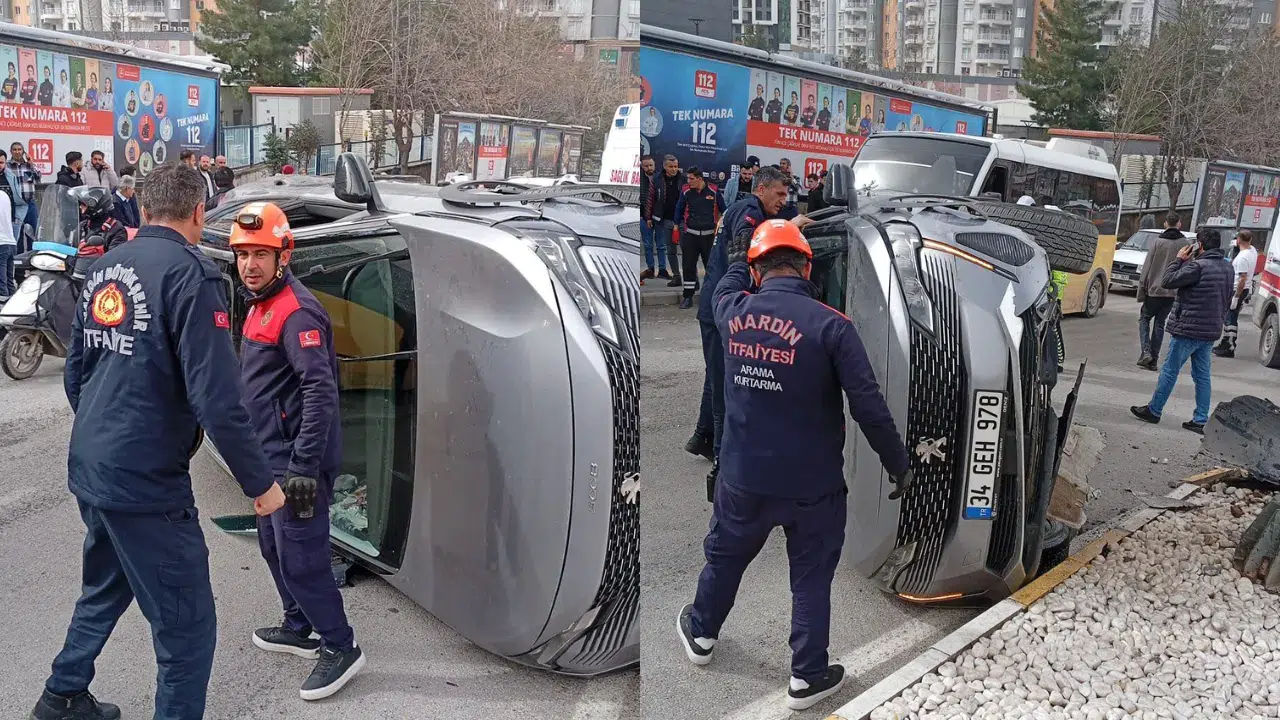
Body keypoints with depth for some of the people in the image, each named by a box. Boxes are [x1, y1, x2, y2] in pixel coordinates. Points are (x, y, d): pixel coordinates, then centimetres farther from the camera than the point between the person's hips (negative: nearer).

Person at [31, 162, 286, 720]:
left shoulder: (104, 269, 8)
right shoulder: (189, 273, -17)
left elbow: (75, 371, 18)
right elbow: (216, 397, -22)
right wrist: (260, 483, -14)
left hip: (88, 469, 9)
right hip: (145, 482, -9)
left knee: (105, 589, 31)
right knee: (187, 628, 2)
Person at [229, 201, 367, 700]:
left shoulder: (296, 311, -18)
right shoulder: (260, 305, 13)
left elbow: (320, 392, -25)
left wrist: (303, 466, -27)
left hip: (295, 461, -10)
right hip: (272, 456, 10)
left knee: (300, 558, -5)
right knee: (274, 547, 21)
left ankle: (340, 648, 9)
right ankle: (298, 628, 37)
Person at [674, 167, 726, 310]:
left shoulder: (714, 191, -5)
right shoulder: (686, 192, 0)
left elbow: (723, 211, 6)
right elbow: (679, 210, 12)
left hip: (709, 235, -1)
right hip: (690, 235, 1)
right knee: (689, 266, 2)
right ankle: (688, 297, 9)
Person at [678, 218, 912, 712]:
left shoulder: (734, 314, -6)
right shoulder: (830, 325, -19)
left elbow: (726, 289, 21)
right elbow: (868, 405, -18)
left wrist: (738, 255, 41)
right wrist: (898, 463, -4)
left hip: (742, 476, 4)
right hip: (812, 484, -3)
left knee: (724, 556, 26)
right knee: (811, 579, 15)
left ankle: (701, 635, 48)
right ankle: (807, 677, 27)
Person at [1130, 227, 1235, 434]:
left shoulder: (1197, 266, -20)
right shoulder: (1228, 269, 9)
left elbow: (1168, 281, -15)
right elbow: (1227, 301, 16)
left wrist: (1179, 260, -4)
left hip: (1188, 329, -8)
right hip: (1211, 331, 8)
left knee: (1169, 371, 4)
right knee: (1202, 376, 11)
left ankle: (1154, 411, 14)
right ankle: (1201, 421, 12)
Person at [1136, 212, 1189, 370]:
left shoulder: (1157, 241, -6)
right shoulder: (1185, 244, 1)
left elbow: (1147, 267, -7)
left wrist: (1141, 289, -3)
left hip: (1154, 289, -2)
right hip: (1173, 292, 3)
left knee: (1144, 318, 14)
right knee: (1160, 323, 11)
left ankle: (1146, 352, -4)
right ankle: (1154, 360, 10)